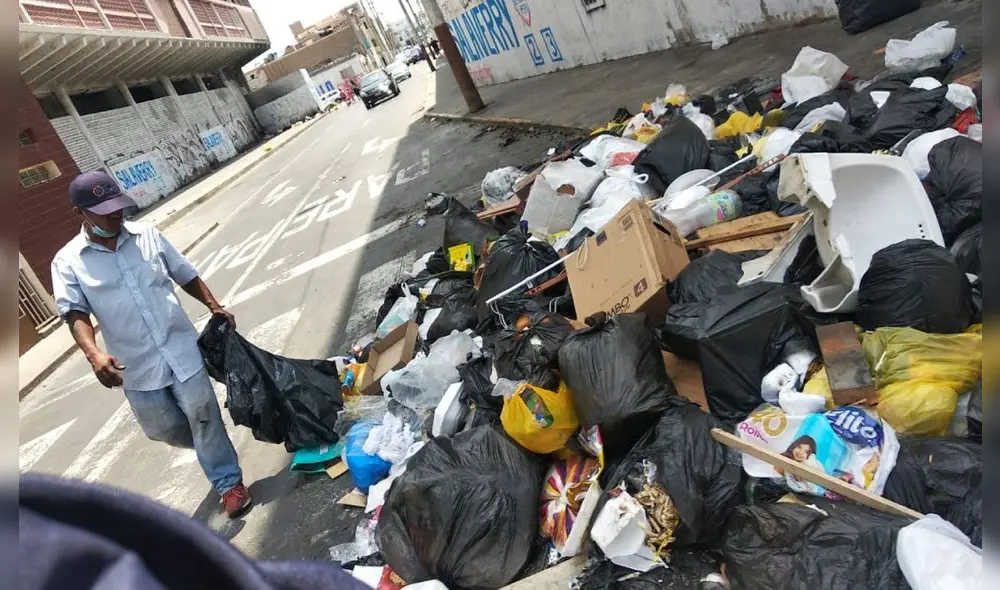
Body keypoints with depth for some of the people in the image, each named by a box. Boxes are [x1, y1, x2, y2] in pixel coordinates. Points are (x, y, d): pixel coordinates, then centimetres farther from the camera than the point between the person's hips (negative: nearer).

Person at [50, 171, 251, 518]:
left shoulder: (147, 235, 2)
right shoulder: (68, 261, -3)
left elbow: (185, 275, 10)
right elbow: (75, 313, -14)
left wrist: (214, 307, -1)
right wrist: (93, 354, -31)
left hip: (181, 349, 0)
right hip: (136, 366, 1)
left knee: (202, 415, 1)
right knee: (164, 428, 14)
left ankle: (228, 482, 17)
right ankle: (215, 453, 44)